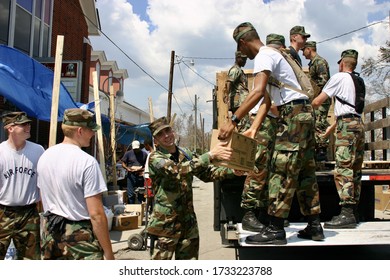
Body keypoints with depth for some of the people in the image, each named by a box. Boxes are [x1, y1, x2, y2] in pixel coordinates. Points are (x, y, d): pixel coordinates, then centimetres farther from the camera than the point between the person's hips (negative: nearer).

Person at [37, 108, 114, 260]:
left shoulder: (45, 156, 3)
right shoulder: (87, 162, -19)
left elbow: (45, 200, 13)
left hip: (50, 234, 7)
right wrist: (108, 253, -14)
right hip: (79, 237, -7)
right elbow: (96, 214, -21)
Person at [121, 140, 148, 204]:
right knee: (131, 195, -1)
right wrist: (128, 168, -15)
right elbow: (123, 163, 3)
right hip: (131, 176, -1)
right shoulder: (128, 153, 2)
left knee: (141, 194, 9)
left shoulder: (144, 154, 5)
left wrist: (143, 169, -10)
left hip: (141, 176, 1)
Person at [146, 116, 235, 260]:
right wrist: (211, 154, -36)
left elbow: (207, 172, 10)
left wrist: (232, 171, -8)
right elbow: (178, 169, -29)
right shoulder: (155, 158, -12)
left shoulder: (185, 153, 7)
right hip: (165, 224, -6)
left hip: (188, 222, 6)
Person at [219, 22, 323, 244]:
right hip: (305, 113, 10)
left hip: (293, 113, -10)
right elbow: (266, 100, 22)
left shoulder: (264, 56, -9)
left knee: (282, 170, -10)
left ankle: (276, 230, -7)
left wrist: (233, 121, -30)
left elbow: (258, 92, -27)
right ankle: (314, 225, 17)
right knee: (305, 171, 11)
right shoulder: (271, 55, 23)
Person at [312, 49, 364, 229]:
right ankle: (353, 211, 12)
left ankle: (347, 214, -18)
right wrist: (332, 127, 33)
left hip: (347, 125, -8)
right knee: (355, 170, 8)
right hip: (359, 124, 9)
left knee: (343, 169, -13)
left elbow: (317, 102, -2)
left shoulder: (339, 77, 1)